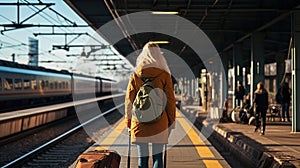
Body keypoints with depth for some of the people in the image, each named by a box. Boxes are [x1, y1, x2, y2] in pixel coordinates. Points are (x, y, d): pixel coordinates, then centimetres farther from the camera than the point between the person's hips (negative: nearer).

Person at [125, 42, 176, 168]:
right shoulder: (164, 75, -2)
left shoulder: (135, 75, 2)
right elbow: (170, 100, 0)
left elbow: (129, 100, 4)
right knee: (157, 157, 4)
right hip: (159, 124, -1)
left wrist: (129, 123, 11)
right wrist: (171, 123, 8)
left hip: (139, 123, 1)